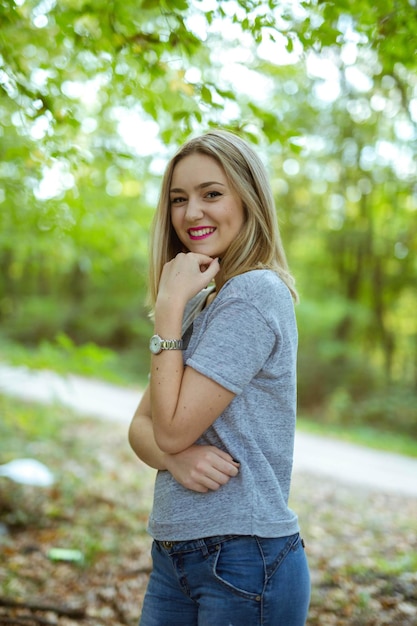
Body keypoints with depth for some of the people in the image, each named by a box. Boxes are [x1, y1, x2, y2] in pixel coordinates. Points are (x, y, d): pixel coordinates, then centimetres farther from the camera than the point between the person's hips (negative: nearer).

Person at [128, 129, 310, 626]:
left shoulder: (254, 295, -16)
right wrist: (174, 456, -15)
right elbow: (141, 426, 7)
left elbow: (172, 428, -20)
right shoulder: (200, 300, 10)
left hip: (245, 562, -7)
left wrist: (169, 306, -16)